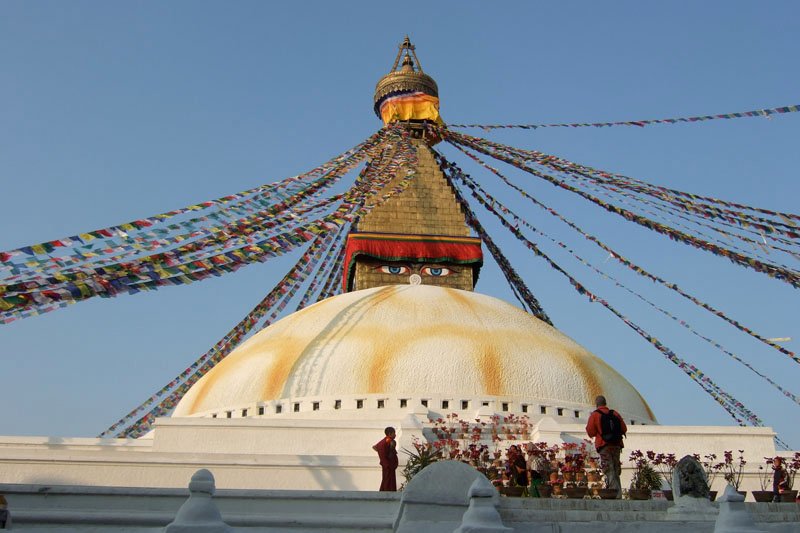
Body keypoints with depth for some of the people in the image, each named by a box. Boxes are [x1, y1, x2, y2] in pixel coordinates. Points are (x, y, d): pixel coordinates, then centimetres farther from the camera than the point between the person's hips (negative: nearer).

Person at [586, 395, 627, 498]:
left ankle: (614, 493, -16)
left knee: (609, 471, -6)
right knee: (616, 471, 12)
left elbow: (590, 432, -4)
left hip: (604, 445, -4)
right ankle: (618, 494, 12)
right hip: (616, 445, 4)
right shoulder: (615, 414, 11)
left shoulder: (594, 415, -2)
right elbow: (624, 429, 11)